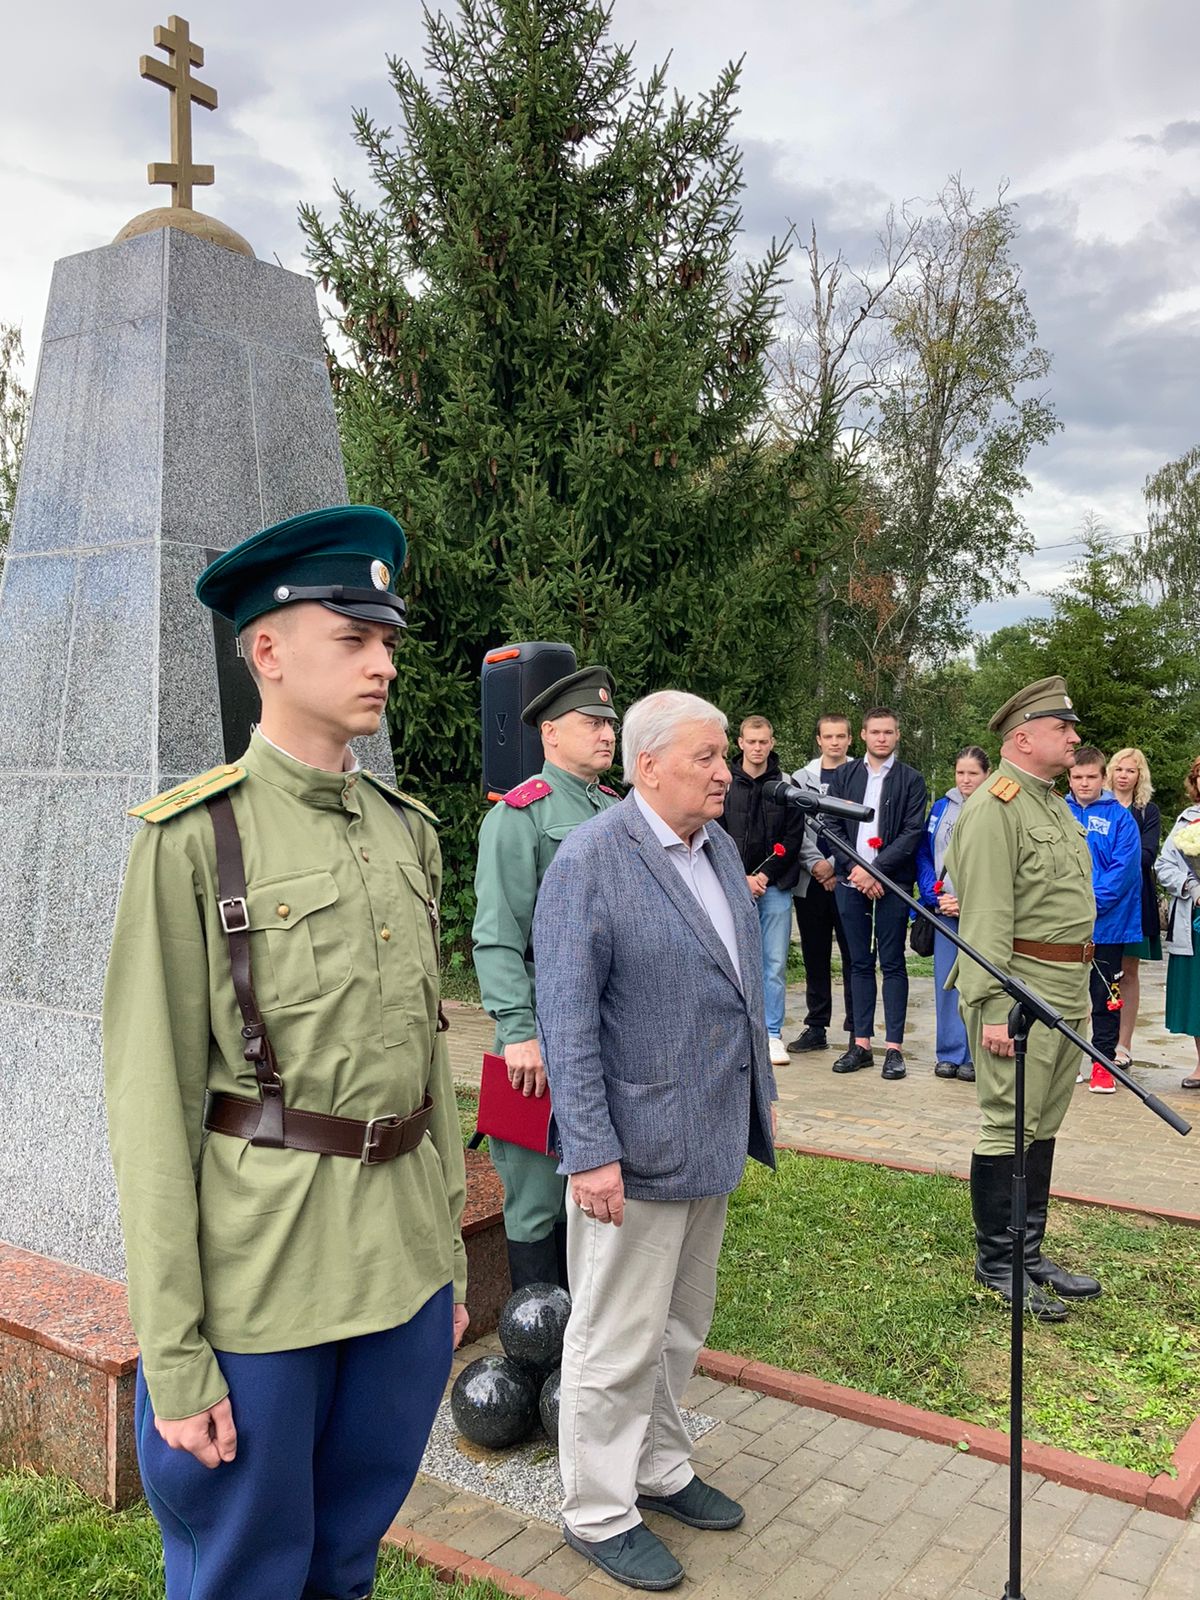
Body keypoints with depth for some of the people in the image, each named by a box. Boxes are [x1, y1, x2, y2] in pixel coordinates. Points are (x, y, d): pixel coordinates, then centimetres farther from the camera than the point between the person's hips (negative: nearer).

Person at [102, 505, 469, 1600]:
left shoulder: (409, 831, 6)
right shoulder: (193, 839, -11)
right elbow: (151, 1100, -12)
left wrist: (450, 1252, 14)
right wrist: (173, 1356, -11)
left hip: (406, 1260, 5)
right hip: (258, 1275, -5)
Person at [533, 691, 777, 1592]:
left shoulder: (720, 847, 7)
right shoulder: (589, 863, -17)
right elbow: (566, 1019, -18)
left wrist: (760, 1092, 18)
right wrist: (590, 1152, -20)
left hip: (712, 1142, 8)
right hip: (635, 1147, -8)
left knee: (681, 1325, 22)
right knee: (619, 1341, 7)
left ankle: (659, 1469, 42)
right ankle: (598, 1512, 27)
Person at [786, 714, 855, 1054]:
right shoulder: (801, 778, 11)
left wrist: (835, 865, -10)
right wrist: (815, 863, -9)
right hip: (810, 881, 3)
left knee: (853, 955, -1)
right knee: (814, 956, 9)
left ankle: (856, 1028, 6)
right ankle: (816, 1027, 17)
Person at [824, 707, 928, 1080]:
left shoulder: (911, 780, 3)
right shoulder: (844, 776, 10)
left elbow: (912, 833, -6)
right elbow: (833, 827, 4)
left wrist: (875, 869, -14)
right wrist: (854, 870, -8)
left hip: (891, 884, -2)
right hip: (851, 881, 3)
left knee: (892, 964, 1)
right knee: (860, 963, 8)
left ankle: (894, 1048, 5)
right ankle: (861, 1044, 14)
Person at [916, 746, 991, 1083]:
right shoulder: (940, 808, 10)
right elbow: (923, 854, 11)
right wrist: (936, 896, -2)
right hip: (944, 909, 4)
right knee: (946, 980, 6)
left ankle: (975, 1055, 8)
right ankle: (949, 1053, 15)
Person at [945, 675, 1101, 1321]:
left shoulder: (1054, 805, 17)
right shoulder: (993, 808, -13)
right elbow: (986, 917, -19)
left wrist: (1081, 993, 19)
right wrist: (991, 1007, -22)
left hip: (1069, 991, 9)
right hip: (1020, 991, -9)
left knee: (1043, 1126, 15)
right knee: (1007, 1128, 0)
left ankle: (1031, 1251, 25)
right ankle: (996, 1262, 12)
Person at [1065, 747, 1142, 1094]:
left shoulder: (1120, 817, -3)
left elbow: (1124, 868, -10)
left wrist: (1091, 902, -18)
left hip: (1107, 922, -2)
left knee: (1105, 998, 6)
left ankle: (1103, 1062, 17)